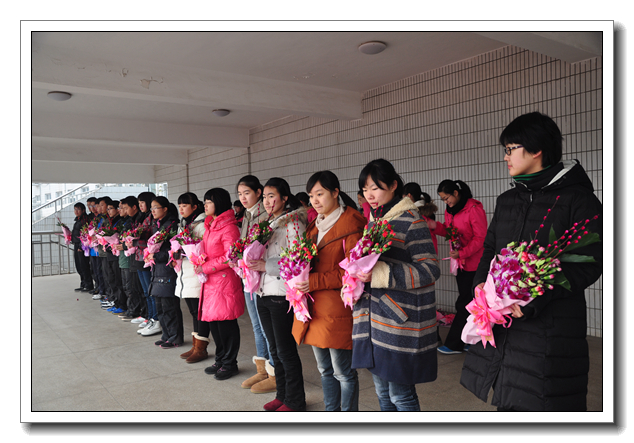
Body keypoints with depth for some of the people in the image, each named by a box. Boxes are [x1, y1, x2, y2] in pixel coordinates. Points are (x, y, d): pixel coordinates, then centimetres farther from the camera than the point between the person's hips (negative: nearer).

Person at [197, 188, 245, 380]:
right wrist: (199, 263, 6)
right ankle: (220, 360, 29)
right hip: (210, 282, 9)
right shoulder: (209, 226, 15)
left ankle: (229, 364, 15)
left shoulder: (228, 227, -14)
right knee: (212, 321, 14)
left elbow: (230, 257, -19)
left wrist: (206, 268, -15)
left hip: (225, 281, -9)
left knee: (226, 323, 0)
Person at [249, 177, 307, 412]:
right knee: (274, 349, 16)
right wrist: (252, 262, 4)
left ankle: (295, 401, 15)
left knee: (286, 350, 0)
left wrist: (266, 266, -21)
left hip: (282, 295, -8)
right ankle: (282, 395, 30)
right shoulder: (267, 224, 15)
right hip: (264, 294, 8)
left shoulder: (293, 223, -10)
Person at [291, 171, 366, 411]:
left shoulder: (351, 224, -12)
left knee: (343, 372, 4)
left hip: (337, 309, -8)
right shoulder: (315, 224, 13)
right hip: (314, 309, 8)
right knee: (325, 370, 19)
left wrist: (314, 282, -20)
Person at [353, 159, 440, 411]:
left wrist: (380, 274, -24)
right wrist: (358, 277, 2)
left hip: (402, 321, -7)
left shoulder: (411, 220, -10)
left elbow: (430, 270, -17)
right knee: (382, 392, 17)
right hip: (374, 318, 7)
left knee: (401, 395, 2)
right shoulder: (373, 221, 13)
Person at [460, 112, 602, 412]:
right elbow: (489, 247, 18)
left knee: (540, 403, -1)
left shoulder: (577, 199, -6)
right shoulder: (507, 200, 15)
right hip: (502, 321, 6)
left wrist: (535, 298, -21)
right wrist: (481, 283, -2)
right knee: (508, 401, 14)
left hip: (551, 324, -6)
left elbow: (589, 263, -12)